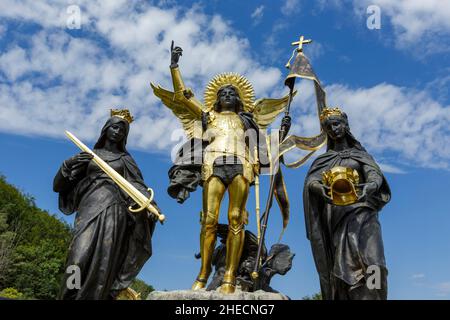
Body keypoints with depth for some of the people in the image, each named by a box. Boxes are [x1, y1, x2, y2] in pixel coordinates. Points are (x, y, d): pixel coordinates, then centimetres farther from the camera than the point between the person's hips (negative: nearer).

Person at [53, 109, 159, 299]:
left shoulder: (126, 159, 19)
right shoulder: (88, 155, 20)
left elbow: (138, 186, 6)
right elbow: (58, 185, 15)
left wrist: (150, 205, -15)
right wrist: (69, 164, -5)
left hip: (113, 211, 0)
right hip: (89, 210, 0)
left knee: (103, 263, -13)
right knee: (80, 259, -19)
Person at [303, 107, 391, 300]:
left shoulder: (361, 155, 17)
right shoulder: (323, 160, 19)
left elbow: (376, 176, -1)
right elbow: (310, 182, 0)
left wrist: (369, 186, -26)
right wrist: (320, 188, -25)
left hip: (360, 213, -1)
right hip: (335, 217, 1)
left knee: (368, 262, -20)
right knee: (341, 266, -10)